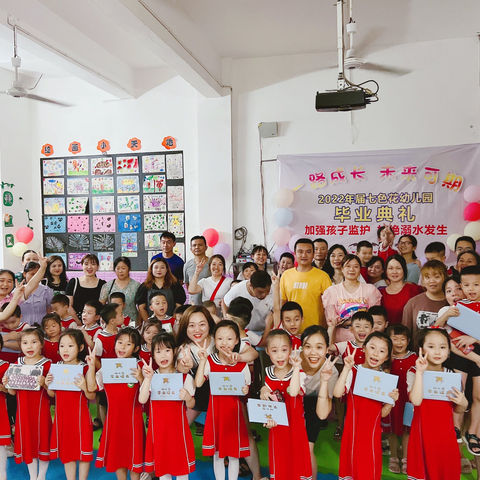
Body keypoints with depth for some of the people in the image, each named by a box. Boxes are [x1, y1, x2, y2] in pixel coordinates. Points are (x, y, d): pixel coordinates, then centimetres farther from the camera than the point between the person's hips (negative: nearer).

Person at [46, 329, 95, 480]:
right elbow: (52, 394, 10)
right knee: (66, 451, 14)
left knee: (83, 450, 7)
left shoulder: (85, 368, -12)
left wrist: (84, 387, -29)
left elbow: (92, 397, -10)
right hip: (62, 416, 4)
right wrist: (48, 384, -9)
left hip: (80, 416, -4)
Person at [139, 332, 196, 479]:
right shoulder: (151, 376, -2)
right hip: (158, 428, 1)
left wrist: (187, 398, -22)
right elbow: (142, 400, -13)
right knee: (162, 466, 12)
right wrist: (148, 378, -21)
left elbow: (191, 405, -1)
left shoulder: (185, 377, -6)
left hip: (178, 426, -1)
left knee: (181, 465, 8)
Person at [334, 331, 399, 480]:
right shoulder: (353, 371, -7)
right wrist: (346, 368, -25)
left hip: (372, 432, 2)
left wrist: (391, 401, -12)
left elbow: (383, 413, 6)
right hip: (353, 429, -2)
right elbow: (337, 393, -24)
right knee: (350, 465, 7)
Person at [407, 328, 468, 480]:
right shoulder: (414, 373, -7)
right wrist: (420, 372, -23)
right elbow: (416, 401, -23)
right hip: (423, 432, -3)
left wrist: (463, 403, -10)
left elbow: (458, 410, 13)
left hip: (445, 433, 3)